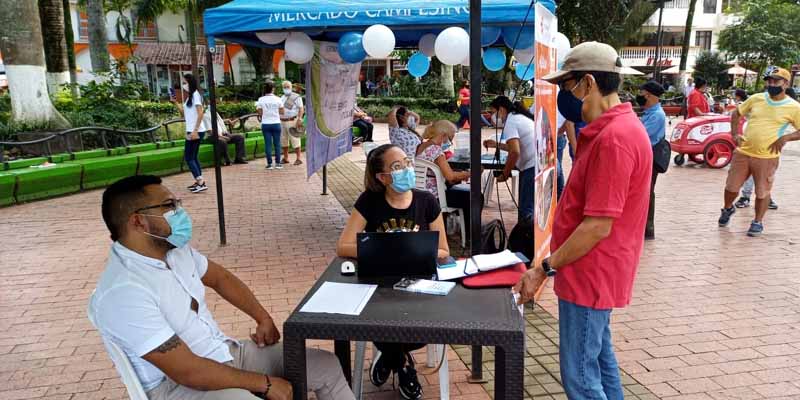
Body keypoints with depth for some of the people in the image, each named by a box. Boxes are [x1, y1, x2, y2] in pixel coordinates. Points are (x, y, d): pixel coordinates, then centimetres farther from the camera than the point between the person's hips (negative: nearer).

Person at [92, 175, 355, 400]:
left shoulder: (174, 249, 0)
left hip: (227, 352, 8)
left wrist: (263, 318, 8)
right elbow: (188, 371, -26)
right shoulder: (123, 293, -26)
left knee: (327, 366, 1)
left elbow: (220, 277, 19)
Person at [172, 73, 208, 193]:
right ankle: (198, 182, 14)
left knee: (188, 157, -7)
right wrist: (176, 103, 9)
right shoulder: (189, 96, 17)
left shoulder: (195, 94, -10)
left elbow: (200, 114, -19)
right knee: (193, 157, 11)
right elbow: (184, 113, 19)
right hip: (192, 131, 9)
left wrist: (195, 130, -23)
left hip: (196, 131, -9)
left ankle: (201, 182, -10)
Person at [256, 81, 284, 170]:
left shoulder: (261, 100, -3)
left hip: (265, 124, 0)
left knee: (268, 144, 3)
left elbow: (260, 113, -4)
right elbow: (282, 112, 0)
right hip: (276, 123, 0)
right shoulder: (277, 99, -3)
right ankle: (278, 163, 8)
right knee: (277, 143, 7)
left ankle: (269, 163, 3)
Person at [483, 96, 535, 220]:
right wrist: (497, 145, 31)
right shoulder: (521, 117, 22)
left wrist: (504, 174, -9)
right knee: (526, 207, 15)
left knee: (525, 211, -7)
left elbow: (515, 152, -20)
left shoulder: (510, 122, -7)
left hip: (534, 167, -10)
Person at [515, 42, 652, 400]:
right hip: (595, 271, 11)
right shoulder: (616, 127, 9)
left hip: (590, 274, -11)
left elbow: (598, 226, -25)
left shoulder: (614, 138, -25)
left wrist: (544, 269, -19)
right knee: (600, 357, 22)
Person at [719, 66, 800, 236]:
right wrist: (735, 134, 4)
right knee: (731, 187, 10)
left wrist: (786, 137, -15)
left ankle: (758, 222, 24)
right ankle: (727, 209, 37)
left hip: (767, 157, -2)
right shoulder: (756, 99, 3)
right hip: (742, 153, 3)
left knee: (762, 192, 6)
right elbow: (736, 113, 15)